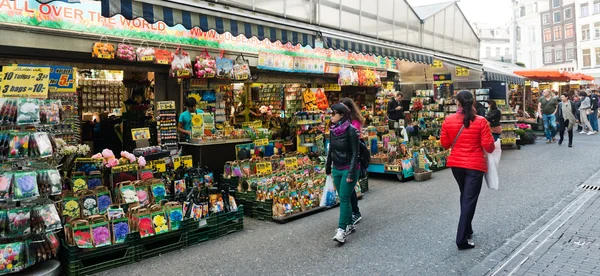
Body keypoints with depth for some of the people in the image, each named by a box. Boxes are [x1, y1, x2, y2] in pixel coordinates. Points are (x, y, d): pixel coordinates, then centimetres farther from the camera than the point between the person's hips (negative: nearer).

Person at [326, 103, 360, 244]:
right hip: (336, 169, 7)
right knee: (343, 198, 12)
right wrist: (328, 168, 16)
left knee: (344, 199, -9)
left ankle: (341, 230, -8)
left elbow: (355, 153, -16)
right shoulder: (333, 130, 4)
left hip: (348, 169, -7)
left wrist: (351, 173, -20)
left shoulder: (350, 130, -15)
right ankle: (350, 225, 25)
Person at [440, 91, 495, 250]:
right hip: (475, 165, -3)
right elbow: (488, 146, -10)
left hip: (456, 164, 4)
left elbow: (445, 144, 2)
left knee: (465, 196, 23)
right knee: (469, 200, 0)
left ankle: (467, 230, 34)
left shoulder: (448, 121, -5)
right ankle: (462, 239, 0)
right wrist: (492, 147, 12)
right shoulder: (481, 121, -11)